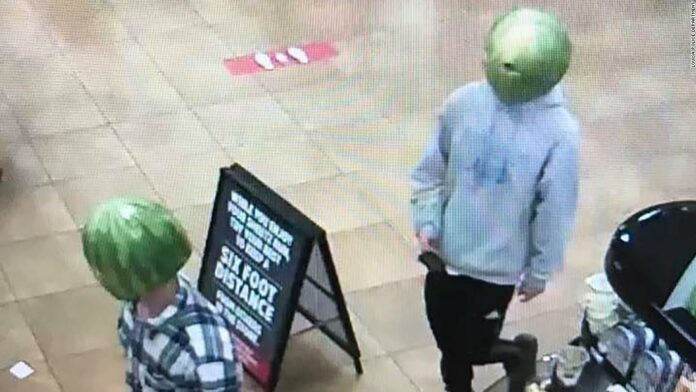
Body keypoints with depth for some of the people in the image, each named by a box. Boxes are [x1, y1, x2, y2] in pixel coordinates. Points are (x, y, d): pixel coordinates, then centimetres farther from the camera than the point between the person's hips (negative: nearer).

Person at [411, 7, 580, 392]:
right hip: (446, 250, 4)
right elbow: (431, 167, 1)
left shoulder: (559, 132, -21)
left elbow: (555, 210, -12)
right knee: (447, 341, 19)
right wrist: (426, 221, -7)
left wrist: (539, 271, -4)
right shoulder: (464, 101, -12)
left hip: (497, 265, -3)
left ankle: (518, 353, 41)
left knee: (469, 347, 9)